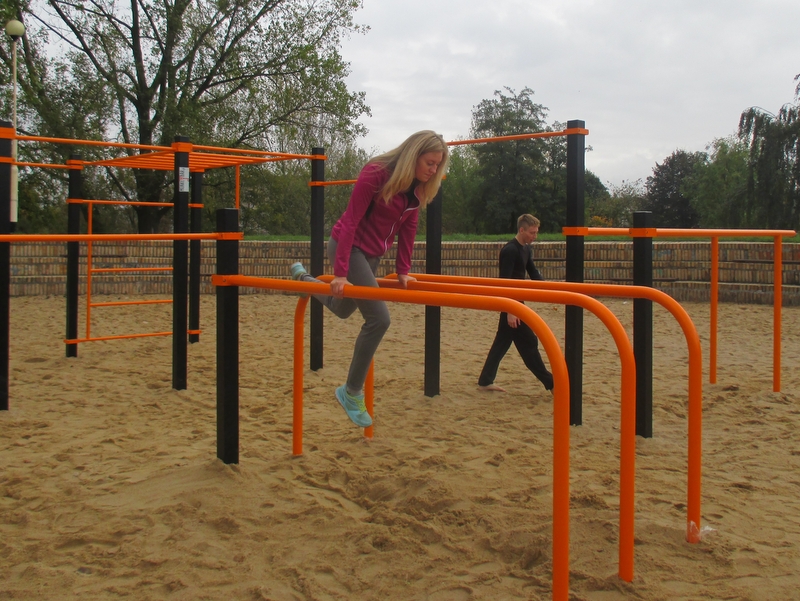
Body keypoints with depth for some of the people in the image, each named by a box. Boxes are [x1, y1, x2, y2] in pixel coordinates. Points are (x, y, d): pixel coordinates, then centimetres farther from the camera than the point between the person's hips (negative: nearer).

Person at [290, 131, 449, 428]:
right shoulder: (375, 174, -22)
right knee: (378, 318, -15)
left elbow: (407, 229, 8)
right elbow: (351, 221, -24)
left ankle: (303, 278, 48)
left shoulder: (418, 187, 1)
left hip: (372, 255, 9)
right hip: (348, 247, -9)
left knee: (342, 309, 22)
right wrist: (340, 273, -27)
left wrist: (403, 270, 4)